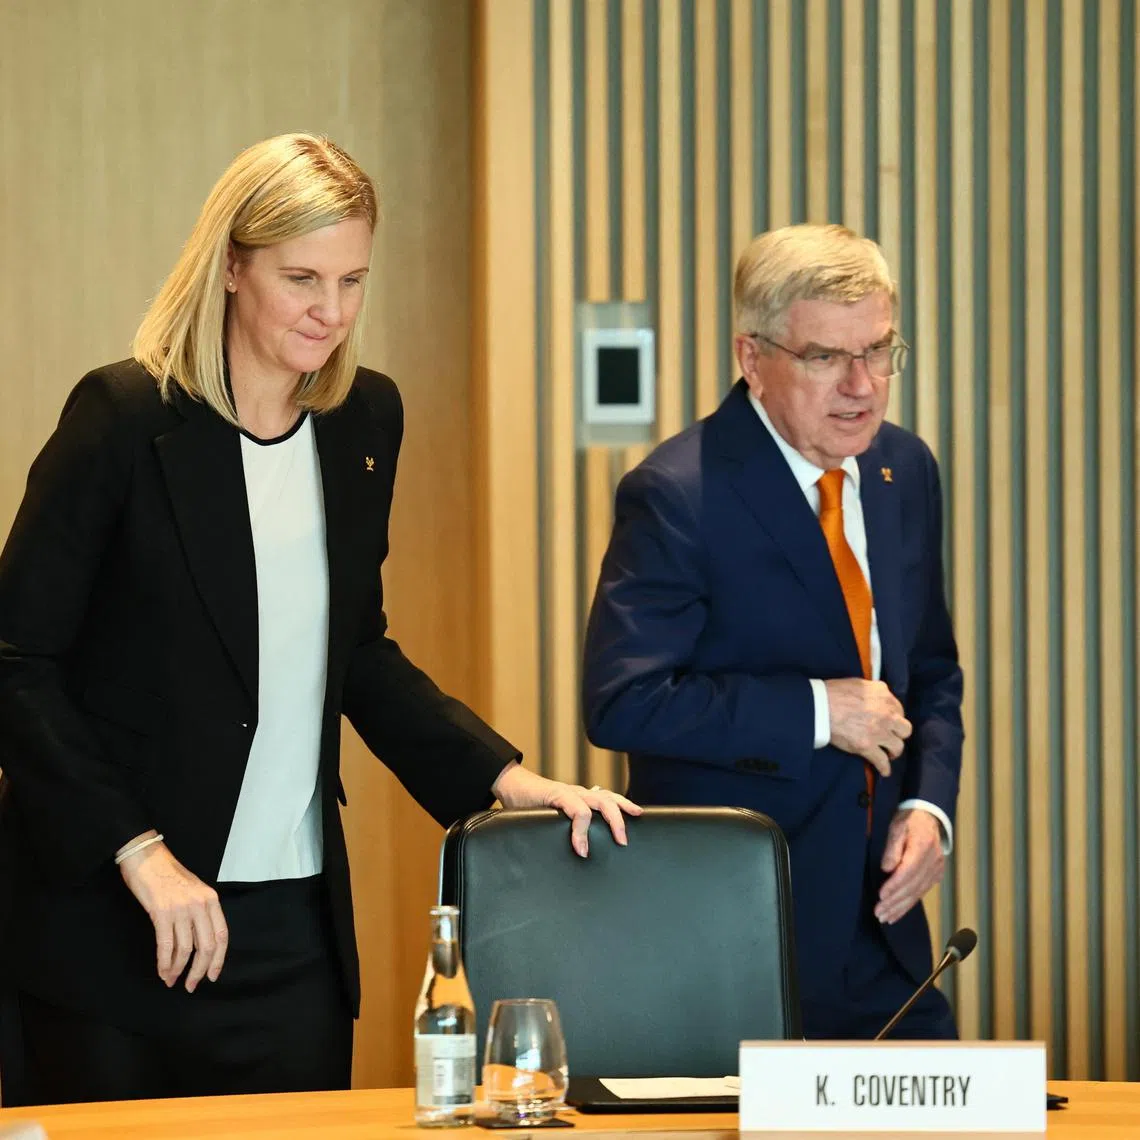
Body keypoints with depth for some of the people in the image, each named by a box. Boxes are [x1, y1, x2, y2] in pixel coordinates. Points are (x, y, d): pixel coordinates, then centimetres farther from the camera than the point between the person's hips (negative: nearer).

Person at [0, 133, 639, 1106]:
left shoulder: (365, 420, 8)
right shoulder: (125, 416, -9)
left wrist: (506, 778, 8)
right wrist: (139, 853, -16)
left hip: (294, 926, 5)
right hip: (109, 923, -5)